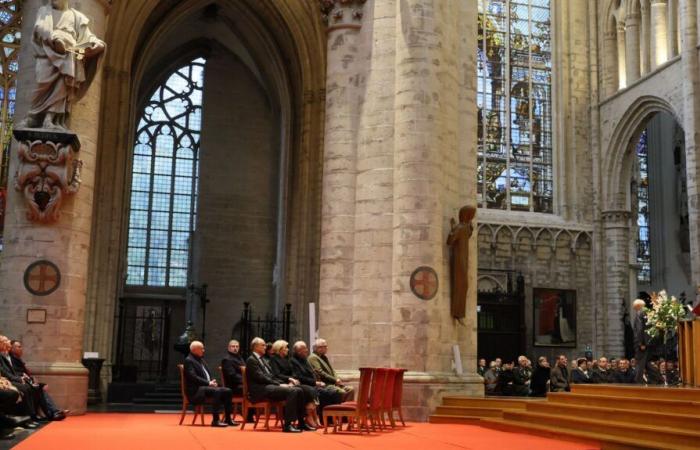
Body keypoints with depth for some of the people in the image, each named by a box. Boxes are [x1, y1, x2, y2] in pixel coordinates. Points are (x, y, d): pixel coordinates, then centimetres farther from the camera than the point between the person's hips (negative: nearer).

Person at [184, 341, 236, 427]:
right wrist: (208, 383, -20)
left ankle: (227, 419, -5)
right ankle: (215, 420, -32)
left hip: (207, 386, 9)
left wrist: (212, 382, 2)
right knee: (217, 391, -33)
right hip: (196, 390, -9)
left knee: (228, 391, -7)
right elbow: (193, 377, -18)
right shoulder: (188, 360, -7)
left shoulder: (201, 360, 22)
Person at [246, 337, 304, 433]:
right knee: (292, 391, -27)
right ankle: (287, 425, -29)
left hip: (270, 385, 9)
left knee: (298, 390, -7)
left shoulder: (262, 360, 25)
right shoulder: (251, 360, -4)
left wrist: (283, 384, 4)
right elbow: (261, 378, -14)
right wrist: (279, 385, -16)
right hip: (261, 390, -9)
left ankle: (301, 422, -6)